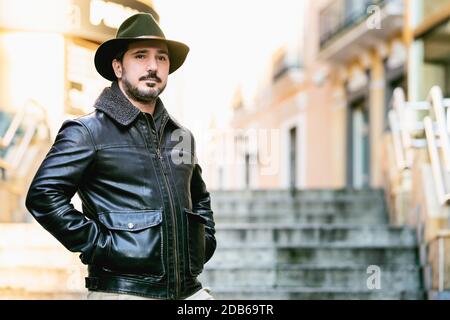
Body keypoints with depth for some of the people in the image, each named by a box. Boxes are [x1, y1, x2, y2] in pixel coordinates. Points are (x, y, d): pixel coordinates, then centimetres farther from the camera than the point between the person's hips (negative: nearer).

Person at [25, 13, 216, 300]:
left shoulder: (181, 135, 16)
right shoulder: (88, 131, -3)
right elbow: (44, 194, -14)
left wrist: (205, 242, 17)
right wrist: (97, 244, -16)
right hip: (122, 290, -6)